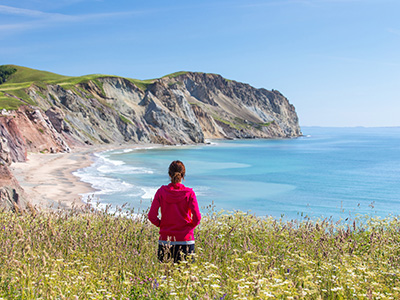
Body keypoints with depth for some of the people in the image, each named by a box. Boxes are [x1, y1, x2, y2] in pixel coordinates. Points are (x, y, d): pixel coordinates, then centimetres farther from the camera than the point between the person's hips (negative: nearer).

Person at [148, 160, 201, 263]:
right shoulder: (189, 193, -6)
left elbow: (152, 216, -6)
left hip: (165, 240, 1)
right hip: (185, 239, -1)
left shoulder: (161, 191, -2)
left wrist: (161, 225, 11)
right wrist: (190, 227, 7)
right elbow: (197, 218, -11)